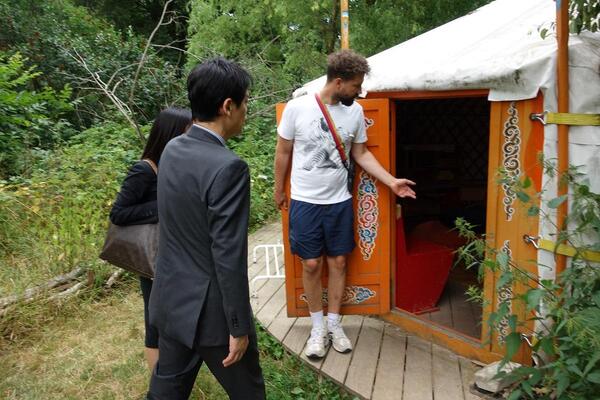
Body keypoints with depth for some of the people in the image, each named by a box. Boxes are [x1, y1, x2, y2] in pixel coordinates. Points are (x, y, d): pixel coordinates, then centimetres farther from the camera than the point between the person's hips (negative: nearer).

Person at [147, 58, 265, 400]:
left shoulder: (172, 150, -1)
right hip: (210, 309, -7)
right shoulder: (228, 167, -26)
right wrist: (239, 327, -14)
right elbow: (229, 257, -24)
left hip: (171, 299, 7)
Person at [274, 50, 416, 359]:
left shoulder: (355, 111, -3)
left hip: (340, 201, 3)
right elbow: (283, 153, -1)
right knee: (311, 264, 4)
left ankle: (334, 324, 27)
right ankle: (318, 327, 23)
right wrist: (279, 191, 7)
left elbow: (361, 154, 6)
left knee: (338, 262, 9)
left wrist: (392, 182, -1)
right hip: (305, 202, -2)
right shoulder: (297, 107, -12)